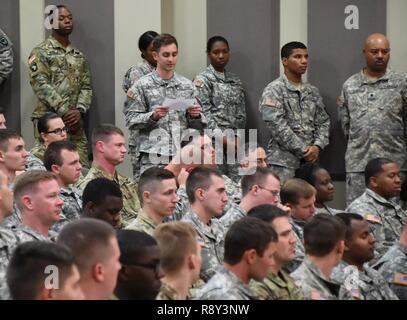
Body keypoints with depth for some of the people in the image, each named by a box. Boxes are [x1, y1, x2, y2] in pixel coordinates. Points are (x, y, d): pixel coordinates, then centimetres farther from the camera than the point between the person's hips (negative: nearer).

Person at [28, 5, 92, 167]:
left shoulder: (79, 56, 17)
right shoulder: (41, 52, -1)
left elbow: (86, 87, 11)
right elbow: (41, 85, -12)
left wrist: (80, 110, -9)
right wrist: (64, 112, -17)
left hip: (75, 121, 6)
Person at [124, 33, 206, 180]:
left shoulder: (187, 85, 14)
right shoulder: (142, 85, 3)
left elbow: (196, 124, 19)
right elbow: (131, 120, -1)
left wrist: (195, 116, -3)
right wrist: (153, 116, -16)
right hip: (151, 157, -3)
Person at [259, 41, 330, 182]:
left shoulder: (312, 91, 15)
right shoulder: (274, 90, -5)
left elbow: (323, 122, 13)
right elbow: (277, 126, -14)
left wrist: (317, 146, -6)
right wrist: (303, 150, -15)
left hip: (310, 161, 6)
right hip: (284, 162, -6)